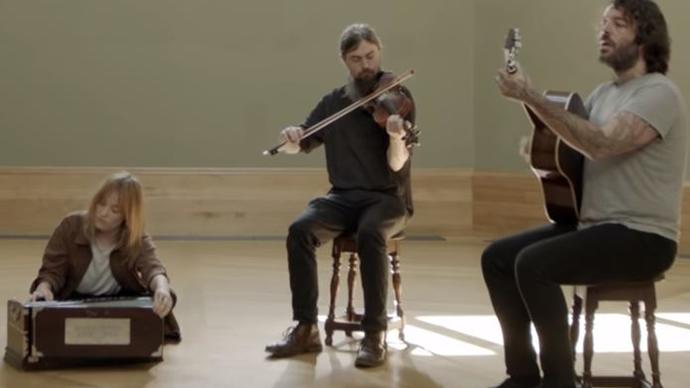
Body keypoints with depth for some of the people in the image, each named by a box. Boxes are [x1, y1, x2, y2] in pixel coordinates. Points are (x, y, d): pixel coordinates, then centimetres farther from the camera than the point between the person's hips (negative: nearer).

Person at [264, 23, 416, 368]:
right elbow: (298, 147, 11)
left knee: (370, 234, -37)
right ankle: (306, 329, -19)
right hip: (343, 197, 4)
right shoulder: (333, 102, 7)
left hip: (387, 197, -3)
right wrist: (291, 137, -13)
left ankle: (375, 334, -28)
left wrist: (396, 137, -36)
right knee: (300, 230, -26)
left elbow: (396, 165, -14)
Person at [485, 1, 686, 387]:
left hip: (642, 236, -9)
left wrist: (532, 97, -29)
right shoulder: (604, 93, 16)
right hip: (592, 224, 9)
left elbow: (600, 144, -28)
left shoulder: (659, 93, -14)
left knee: (533, 264, -27)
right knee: (497, 257, 0)